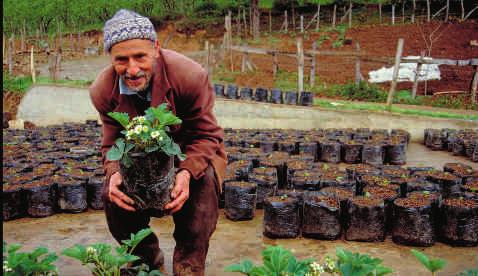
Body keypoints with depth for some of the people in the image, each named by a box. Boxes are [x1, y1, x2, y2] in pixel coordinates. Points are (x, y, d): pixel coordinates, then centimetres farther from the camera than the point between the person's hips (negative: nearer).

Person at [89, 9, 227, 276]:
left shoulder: (191, 75, -28)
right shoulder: (104, 90, -16)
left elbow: (207, 135, -21)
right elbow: (113, 143, -7)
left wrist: (187, 171, -42)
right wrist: (115, 173, -32)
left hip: (191, 150, -3)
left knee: (203, 183, -34)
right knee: (113, 194, -21)